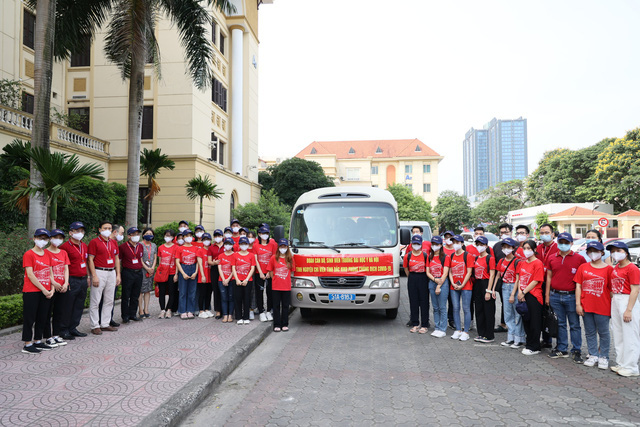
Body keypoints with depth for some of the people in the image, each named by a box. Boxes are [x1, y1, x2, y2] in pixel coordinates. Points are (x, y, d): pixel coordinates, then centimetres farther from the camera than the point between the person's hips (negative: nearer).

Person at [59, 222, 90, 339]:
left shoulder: (85, 246, 13)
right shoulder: (65, 246, -10)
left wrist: (88, 277, 20)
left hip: (83, 280, 7)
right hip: (72, 280, -7)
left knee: (79, 306, 12)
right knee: (67, 306, 1)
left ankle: (73, 328, 23)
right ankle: (64, 330, 12)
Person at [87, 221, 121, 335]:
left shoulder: (113, 242, 13)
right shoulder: (94, 242, -5)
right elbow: (90, 260, -9)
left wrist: (118, 274, 10)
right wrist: (94, 276, -15)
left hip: (112, 273, 6)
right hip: (99, 272, -6)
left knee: (109, 301, 10)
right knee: (95, 301, -2)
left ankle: (105, 324, 19)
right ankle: (95, 326, 5)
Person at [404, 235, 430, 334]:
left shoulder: (425, 255, -3)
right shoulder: (407, 256, 2)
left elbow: (428, 269, 1)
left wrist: (424, 278, -1)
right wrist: (412, 278, 8)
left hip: (423, 279, -2)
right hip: (412, 280, 2)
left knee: (424, 302, 0)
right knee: (413, 302, 7)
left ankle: (424, 325, 8)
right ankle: (415, 324, 17)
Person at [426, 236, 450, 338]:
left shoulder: (445, 257, -4)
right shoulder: (430, 257, 12)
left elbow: (445, 273, -9)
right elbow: (427, 272, 8)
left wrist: (439, 286, -13)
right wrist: (435, 279, -10)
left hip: (443, 283, -5)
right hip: (432, 282, 5)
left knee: (442, 308, -4)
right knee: (435, 307, 9)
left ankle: (442, 330, 1)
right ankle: (437, 328, 16)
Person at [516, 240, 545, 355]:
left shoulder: (538, 263, -9)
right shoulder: (522, 263, 13)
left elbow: (536, 281, -14)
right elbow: (518, 278, 11)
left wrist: (524, 292, -13)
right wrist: (519, 291, -4)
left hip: (533, 296, -7)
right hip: (523, 296, 7)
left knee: (534, 322, 0)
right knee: (526, 320, 13)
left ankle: (534, 347, 8)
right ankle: (529, 344, 26)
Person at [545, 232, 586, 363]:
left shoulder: (579, 258, -1)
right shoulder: (551, 258, 8)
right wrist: (547, 295, 8)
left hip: (571, 296, -3)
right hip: (555, 296, 3)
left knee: (575, 325, 4)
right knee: (560, 323, 11)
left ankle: (576, 351, 13)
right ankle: (561, 349, 20)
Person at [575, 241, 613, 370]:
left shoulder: (608, 269, -1)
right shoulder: (583, 267, 6)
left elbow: (611, 289, -1)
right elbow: (578, 286, 5)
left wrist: (613, 306, -4)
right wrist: (578, 304, 0)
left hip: (602, 307, -3)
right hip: (586, 306, 3)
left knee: (603, 332, 5)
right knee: (590, 333, 11)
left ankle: (603, 357, 17)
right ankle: (593, 355, 22)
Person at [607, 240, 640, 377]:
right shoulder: (615, 268, 13)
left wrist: (628, 310, -19)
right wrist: (613, 302, 12)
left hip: (628, 301, -9)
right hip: (615, 301, 9)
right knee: (618, 334, 14)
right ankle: (621, 363, 25)